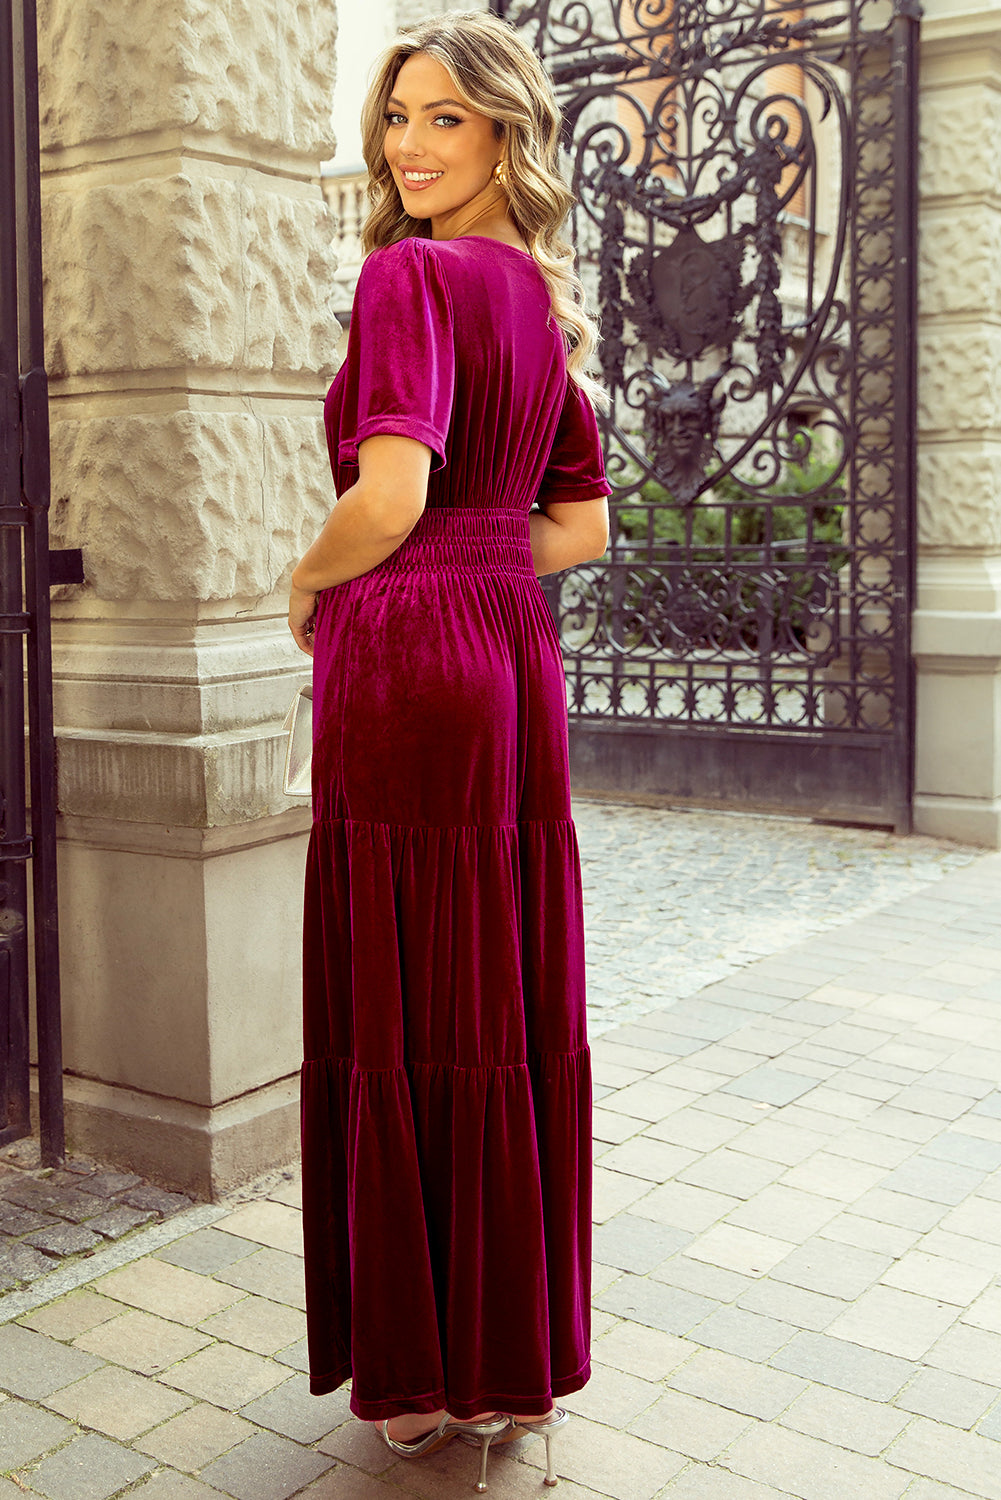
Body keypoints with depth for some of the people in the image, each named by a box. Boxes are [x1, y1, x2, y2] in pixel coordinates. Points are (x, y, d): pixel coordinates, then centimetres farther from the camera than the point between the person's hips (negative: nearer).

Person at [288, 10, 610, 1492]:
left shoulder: (407, 273, -10)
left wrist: (309, 583, -5)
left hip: (404, 661, -8)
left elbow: (392, 496, -23)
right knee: (516, 1006, 12)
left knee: (405, 1008, 3)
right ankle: (523, 1357, 25)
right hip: (517, 650, 8)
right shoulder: (549, 297, 14)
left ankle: (427, 1371, 17)